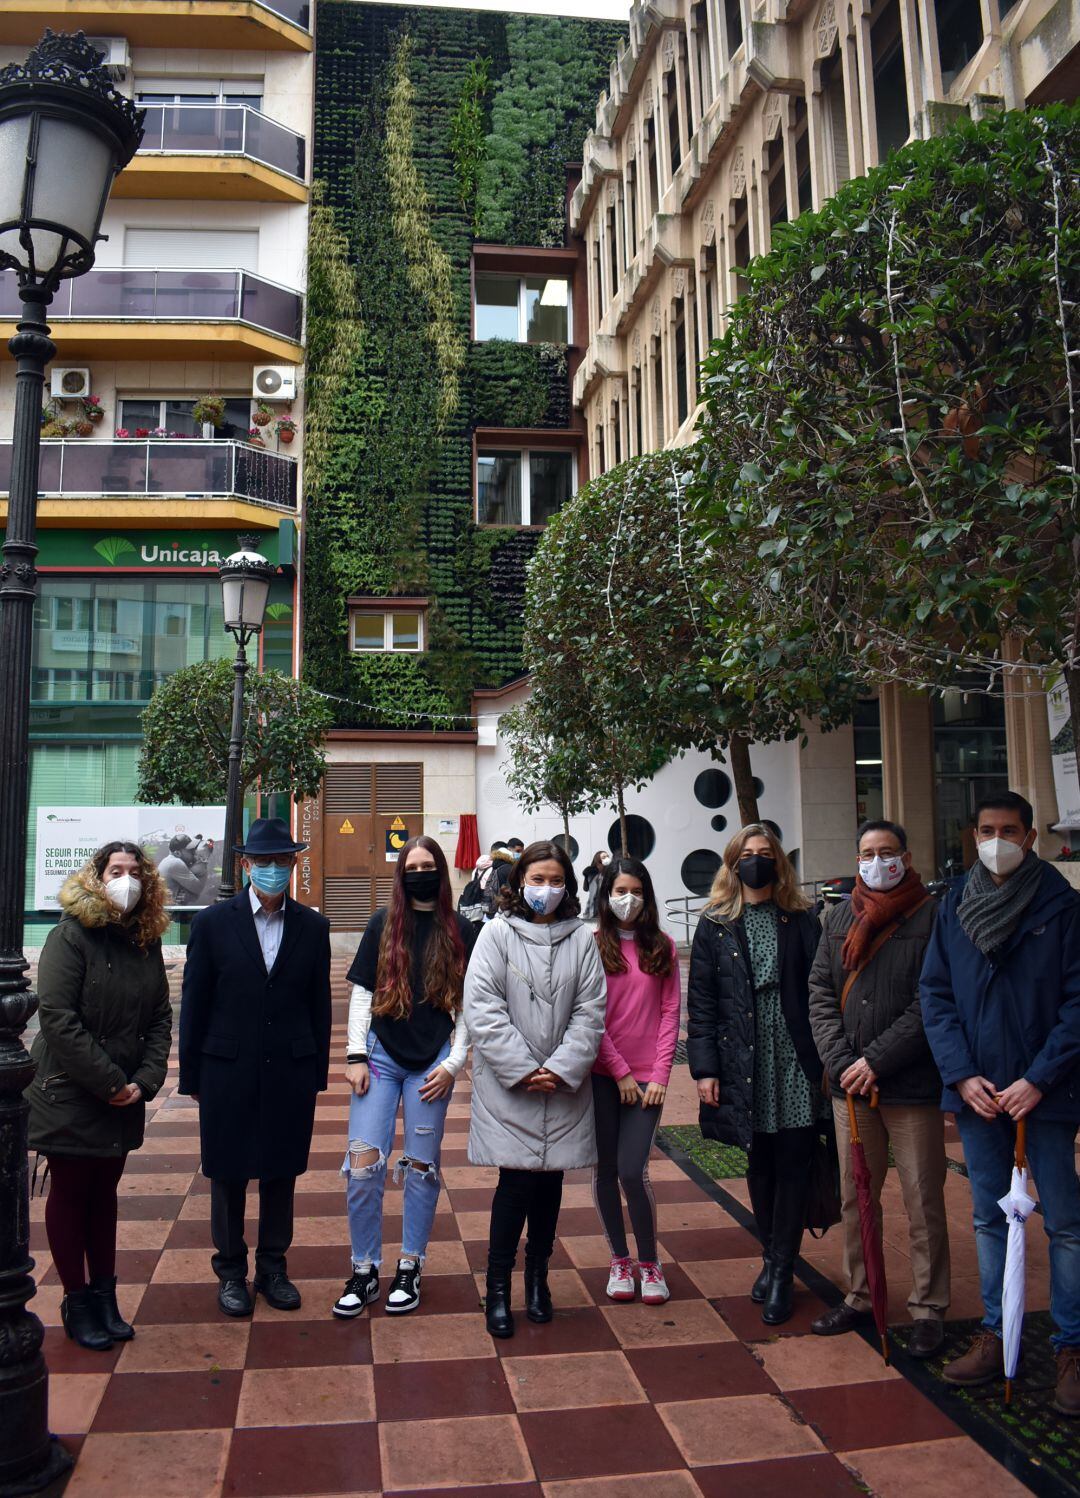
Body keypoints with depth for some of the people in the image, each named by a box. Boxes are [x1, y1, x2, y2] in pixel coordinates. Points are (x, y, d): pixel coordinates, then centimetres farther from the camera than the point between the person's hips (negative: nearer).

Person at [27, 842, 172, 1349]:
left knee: (105, 1194, 14)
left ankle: (104, 1295, 24)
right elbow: (58, 1016, -19)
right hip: (70, 1096, -5)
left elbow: (160, 1018, 6)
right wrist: (109, 1082, -18)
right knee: (69, 1195, 8)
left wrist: (145, 1080, -7)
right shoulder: (70, 936, -12)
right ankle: (77, 1302, 20)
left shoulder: (146, 942, 5)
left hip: (124, 1098, 5)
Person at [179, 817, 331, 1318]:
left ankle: (273, 1267, 29)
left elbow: (319, 1005, 4)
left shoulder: (313, 927, 0)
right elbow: (194, 1003, -1)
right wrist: (191, 1074, -1)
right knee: (228, 1174, 11)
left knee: (281, 1172, 12)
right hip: (228, 1070, -1)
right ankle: (230, 1271, 29)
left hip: (291, 1071, 1)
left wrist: (317, 1072, 4)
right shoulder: (213, 923, -4)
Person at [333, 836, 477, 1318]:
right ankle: (364, 1271, 12)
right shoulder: (383, 925, 3)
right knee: (363, 1165, -4)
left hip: (433, 1062, 0)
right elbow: (362, 993, 4)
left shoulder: (461, 931, 2)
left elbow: (467, 1006, 4)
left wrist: (454, 1063, -2)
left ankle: (410, 1269, 23)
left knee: (421, 1166, 8)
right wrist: (355, 1055, -3)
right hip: (380, 1056, 0)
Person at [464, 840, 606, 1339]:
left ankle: (537, 1276, 32)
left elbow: (590, 1012, 1)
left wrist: (561, 1068, -10)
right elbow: (482, 1008, -9)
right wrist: (523, 1069, -13)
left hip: (564, 1087, 3)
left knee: (550, 1178, 12)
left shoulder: (581, 938, 3)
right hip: (508, 1085, -3)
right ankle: (498, 1287, 12)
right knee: (516, 1181, -5)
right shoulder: (498, 932, -3)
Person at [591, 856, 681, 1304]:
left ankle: (649, 1263, 15)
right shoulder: (592, 946, -2)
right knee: (605, 1169, 7)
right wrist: (621, 1072, -7)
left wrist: (660, 1075, -5)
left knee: (632, 1171, -6)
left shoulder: (662, 947, 5)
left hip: (647, 1077, 0)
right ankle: (619, 1259, 25)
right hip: (603, 1075, 0)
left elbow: (671, 1012, 3)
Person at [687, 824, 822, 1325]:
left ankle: (781, 1270, 13)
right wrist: (704, 1068, -5)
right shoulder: (715, 926, 4)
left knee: (793, 1163, 1)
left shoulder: (802, 921, 4)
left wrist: (825, 1060, -8)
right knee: (760, 1162, 11)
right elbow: (700, 1002, 1)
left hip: (796, 1063, 0)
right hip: (744, 1064, 1)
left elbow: (820, 992, -1)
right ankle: (771, 1258, 28)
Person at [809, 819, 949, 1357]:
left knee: (923, 1201, 5)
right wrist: (840, 1061, -6)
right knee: (855, 1196, 14)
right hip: (849, 1086, 4)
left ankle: (927, 1308, 19)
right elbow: (820, 993, 6)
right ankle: (857, 1296, 29)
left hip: (913, 1085, -4)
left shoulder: (932, 915, -6)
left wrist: (875, 1060, -14)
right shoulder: (840, 916, 9)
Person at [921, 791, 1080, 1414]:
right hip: (978, 1092, 4)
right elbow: (935, 995, 5)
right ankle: (996, 1334, 26)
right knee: (990, 1217, 14)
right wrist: (963, 1075, -5)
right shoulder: (956, 908, 5)